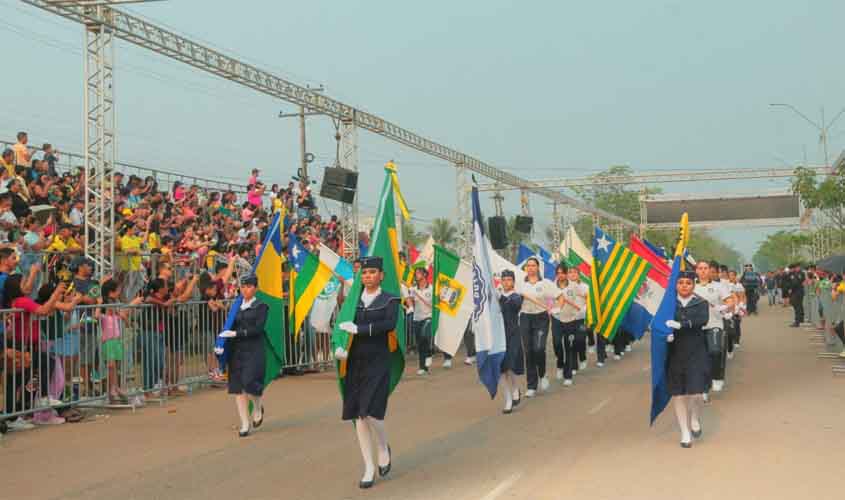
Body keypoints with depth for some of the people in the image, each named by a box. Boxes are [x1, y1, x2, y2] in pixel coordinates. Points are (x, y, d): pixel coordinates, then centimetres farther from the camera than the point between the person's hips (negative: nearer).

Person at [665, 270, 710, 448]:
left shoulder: (701, 303, 2)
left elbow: (703, 320, -16)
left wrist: (680, 325, -28)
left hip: (695, 353, -1)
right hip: (675, 353, 2)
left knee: (695, 392, -11)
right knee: (678, 393, 3)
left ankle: (695, 419, 22)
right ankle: (685, 433, 18)